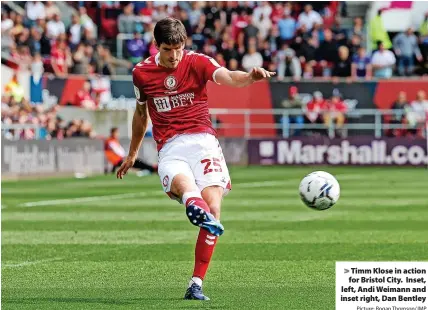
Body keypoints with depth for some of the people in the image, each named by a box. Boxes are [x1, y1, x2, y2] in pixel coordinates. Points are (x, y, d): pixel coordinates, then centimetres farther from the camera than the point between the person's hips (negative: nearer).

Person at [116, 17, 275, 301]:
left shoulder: (197, 62, 3)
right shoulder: (142, 73, 10)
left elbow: (227, 77, -18)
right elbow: (141, 113, 26)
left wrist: (250, 77, -41)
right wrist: (132, 154, 35)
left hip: (202, 140, 0)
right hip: (170, 148, 1)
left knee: (213, 209, -16)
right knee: (182, 183, -35)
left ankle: (196, 285, -9)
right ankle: (195, 207, -73)